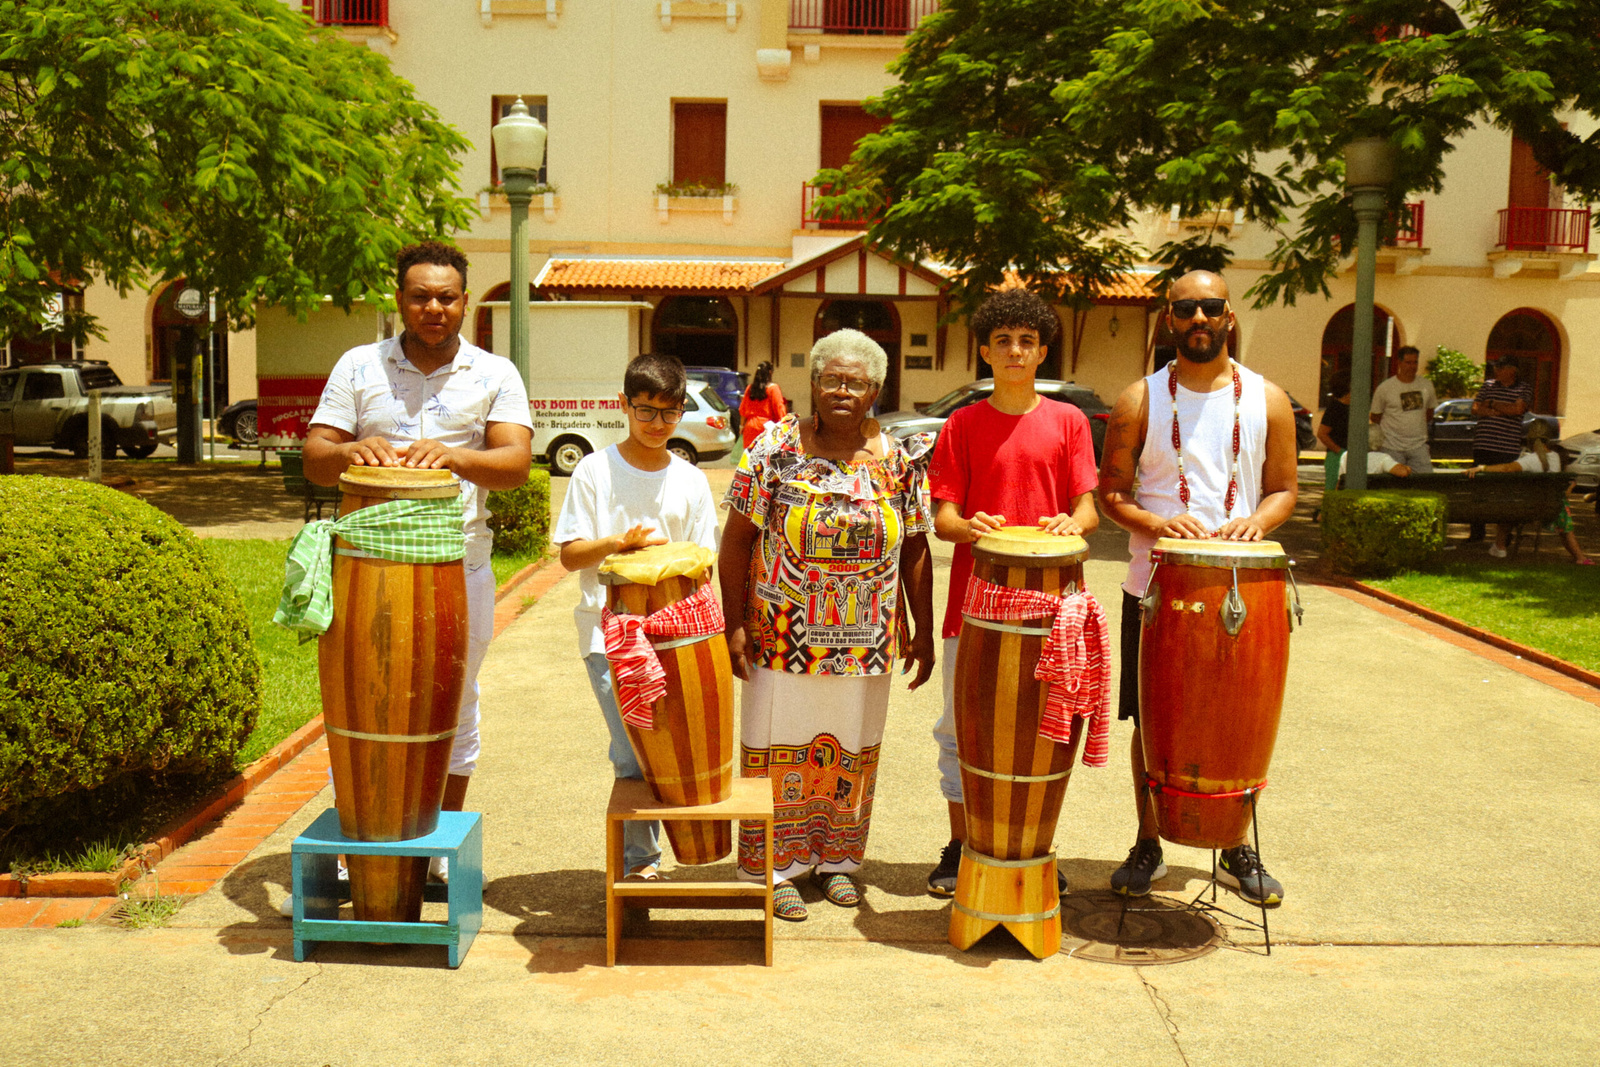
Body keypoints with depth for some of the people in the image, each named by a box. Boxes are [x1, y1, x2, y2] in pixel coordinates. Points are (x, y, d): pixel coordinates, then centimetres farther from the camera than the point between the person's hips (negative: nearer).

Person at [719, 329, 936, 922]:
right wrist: (735, 623, -9)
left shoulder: (900, 459, 1)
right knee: (780, 746, 5)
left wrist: (922, 632, 4)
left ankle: (836, 860, 30)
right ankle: (777, 867, 19)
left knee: (852, 751, 13)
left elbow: (915, 551, 6)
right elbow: (737, 540, -4)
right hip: (783, 638, -2)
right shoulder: (775, 448, -6)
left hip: (866, 644, 3)